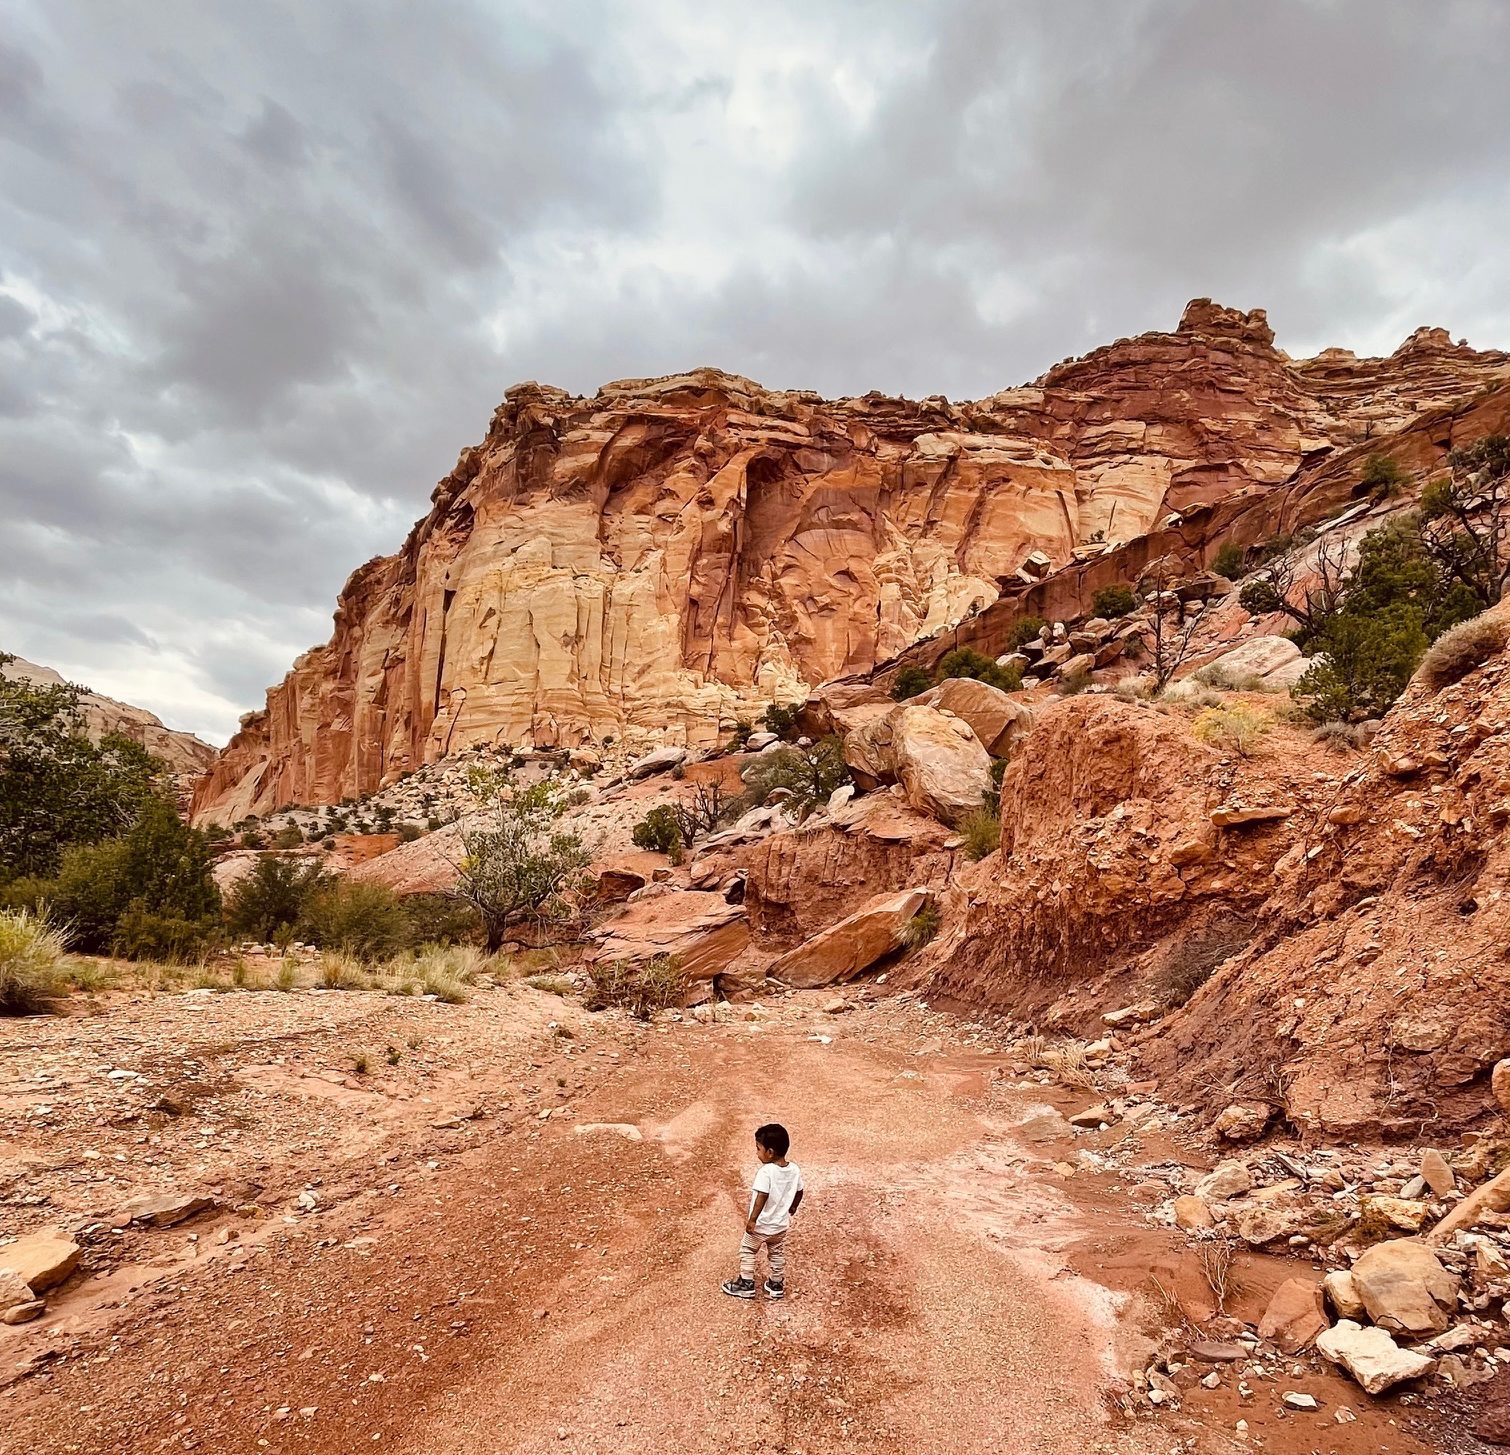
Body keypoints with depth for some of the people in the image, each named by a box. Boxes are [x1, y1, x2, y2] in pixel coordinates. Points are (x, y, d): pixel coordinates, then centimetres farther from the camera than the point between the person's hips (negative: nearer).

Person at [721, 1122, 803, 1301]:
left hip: (760, 1225, -5)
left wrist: (752, 1219, -25)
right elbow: (799, 1193, 4)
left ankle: (746, 1284, 26)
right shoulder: (795, 1169, -9)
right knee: (777, 1255, 25)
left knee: (747, 1251, 18)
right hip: (781, 1224, 5)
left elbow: (762, 1197, -32)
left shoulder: (766, 1172, -29)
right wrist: (791, 1209, 20)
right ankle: (777, 1285, 36)